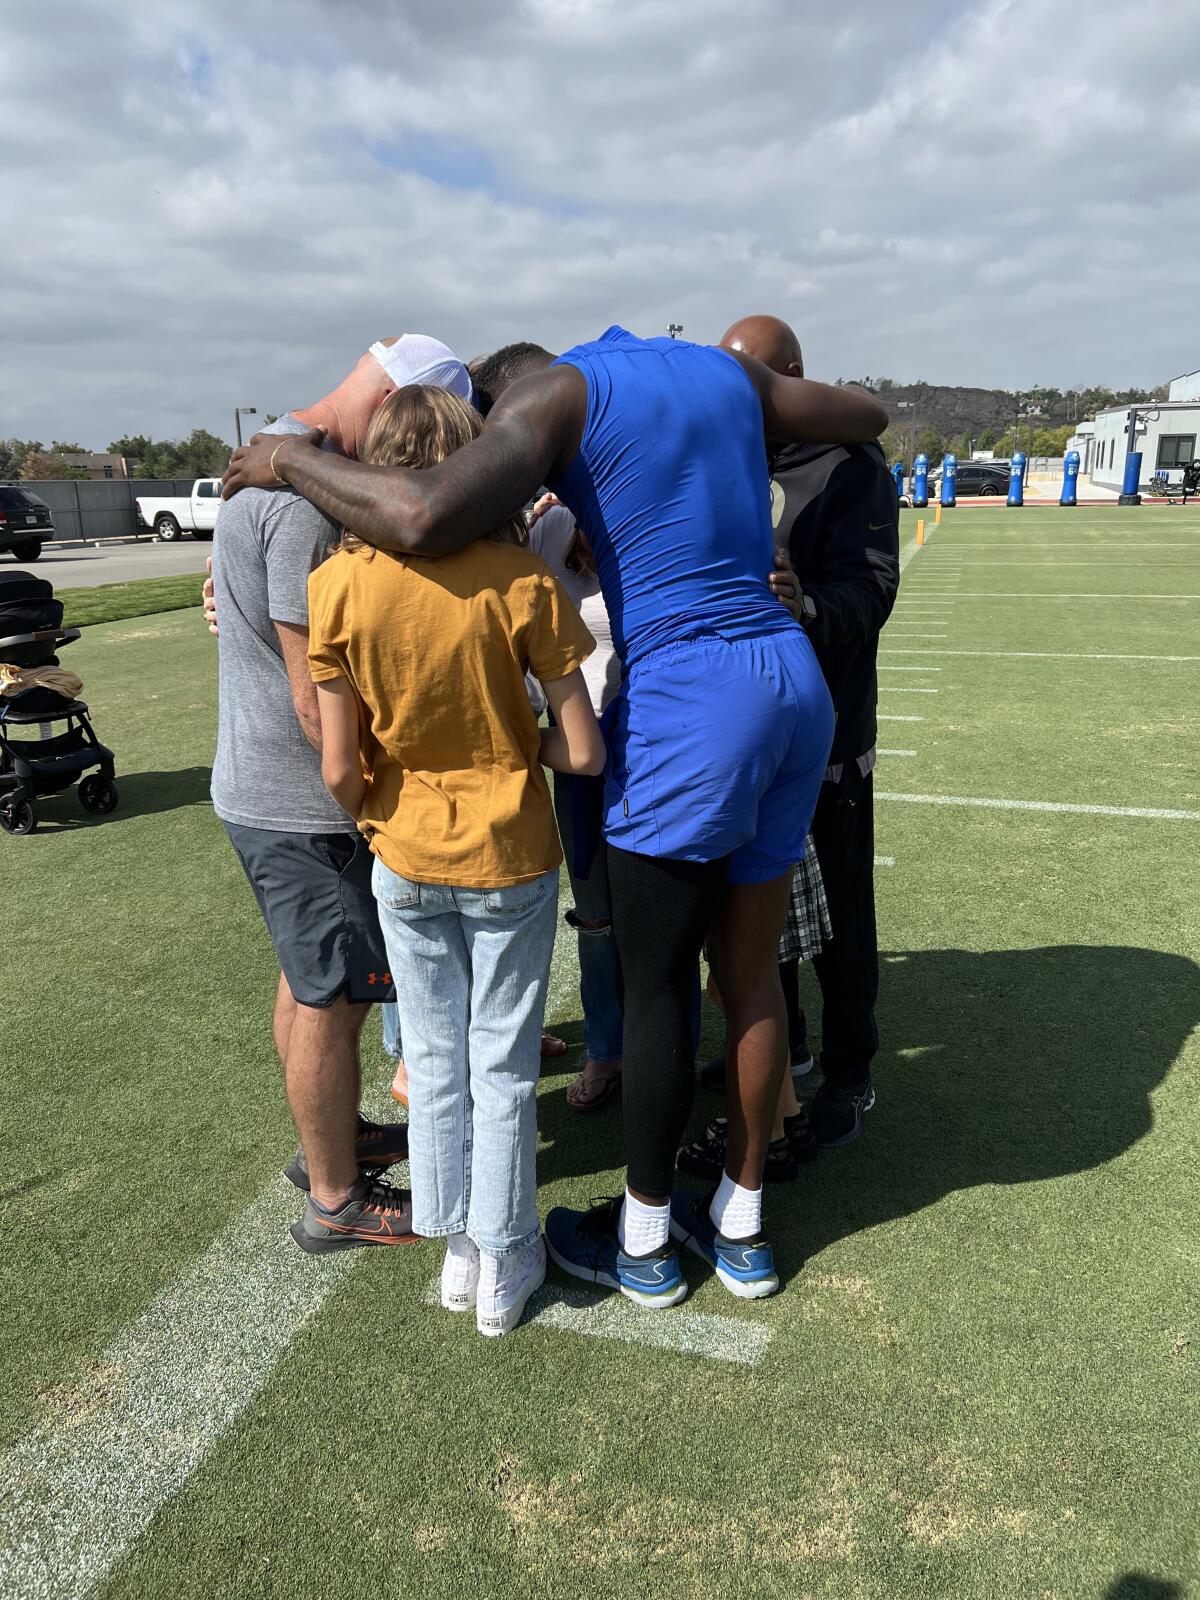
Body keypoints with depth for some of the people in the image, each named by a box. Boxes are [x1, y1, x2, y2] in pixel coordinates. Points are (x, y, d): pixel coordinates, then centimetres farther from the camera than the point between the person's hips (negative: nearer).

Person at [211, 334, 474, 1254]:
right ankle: (340, 1199, 23)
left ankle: (331, 1138, 41)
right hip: (306, 806, -10)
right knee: (335, 999, 4)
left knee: (309, 981, 22)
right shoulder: (310, 504, -24)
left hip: (264, 787, 10)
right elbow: (320, 703, -25)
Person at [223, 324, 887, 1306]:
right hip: (797, 686, 7)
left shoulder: (550, 392, -3)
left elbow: (426, 519, -22)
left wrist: (290, 460, -4)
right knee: (750, 974, 17)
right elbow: (871, 416, 32)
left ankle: (642, 1242, 30)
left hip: (687, 710, -7)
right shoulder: (724, 368, 18)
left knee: (654, 988, 10)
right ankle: (740, 1227, 34)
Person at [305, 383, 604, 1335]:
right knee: (503, 1070, 15)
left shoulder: (340, 585, -12)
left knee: (435, 1064, 20)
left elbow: (339, 769, -10)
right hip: (511, 863, -1)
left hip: (406, 864, 2)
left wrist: (376, 822, 10)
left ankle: (457, 1249, 36)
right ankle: (505, 1263, 31)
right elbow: (584, 753, -16)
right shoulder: (518, 580, -16)